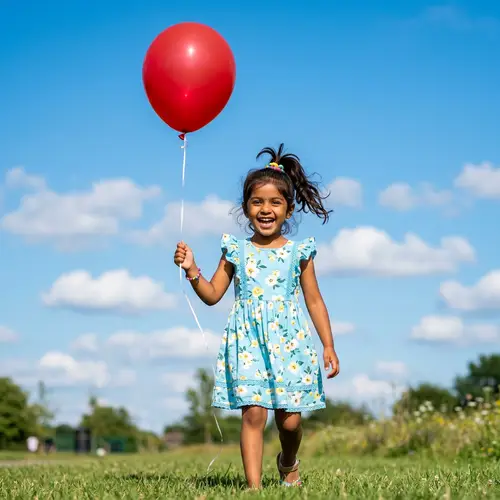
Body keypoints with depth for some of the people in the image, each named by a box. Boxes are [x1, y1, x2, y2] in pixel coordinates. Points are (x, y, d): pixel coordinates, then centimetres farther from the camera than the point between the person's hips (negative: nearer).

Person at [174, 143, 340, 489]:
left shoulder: (298, 252, 6)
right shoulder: (236, 250, 6)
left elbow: (314, 301, 9)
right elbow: (213, 295, 9)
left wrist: (329, 345, 5)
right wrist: (192, 271, -7)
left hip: (289, 342, 0)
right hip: (248, 341, 0)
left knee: (289, 419, 0)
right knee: (253, 413, -11)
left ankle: (288, 463, 33)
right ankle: (254, 484, -8)